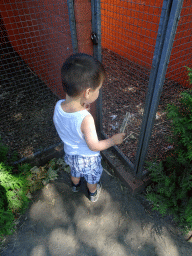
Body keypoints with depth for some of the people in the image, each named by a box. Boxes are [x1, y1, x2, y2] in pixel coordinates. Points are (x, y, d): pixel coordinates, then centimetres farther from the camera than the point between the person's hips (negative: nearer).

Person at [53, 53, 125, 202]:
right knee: (92, 178, 29)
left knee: (75, 171, 37)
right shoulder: (86, 119, -43)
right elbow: (94, 146, -30)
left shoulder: (58, 106, -24)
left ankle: (75, 185, 68)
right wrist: (114, 140, -15)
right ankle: (93, 194, 59)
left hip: (70, 153, 5)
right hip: (87, 158, -5)